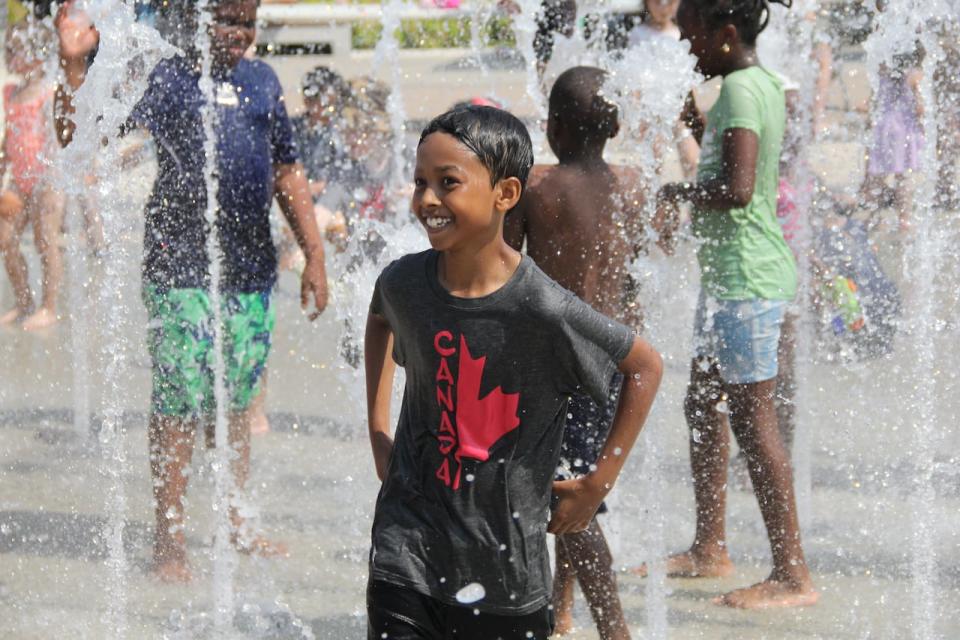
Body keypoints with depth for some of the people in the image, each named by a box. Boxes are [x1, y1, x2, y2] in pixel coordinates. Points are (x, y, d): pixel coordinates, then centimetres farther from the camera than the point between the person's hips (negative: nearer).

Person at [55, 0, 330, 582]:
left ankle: (235, 524, 27)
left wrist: (314, 254, 16)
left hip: (252, 271, 5)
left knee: (237, 402, 14)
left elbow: (288, 172, 19)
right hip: (182, 268, -5)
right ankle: (169, 541, 2)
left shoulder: (262, 81, 12)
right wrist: (75, 65, -26)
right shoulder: (167, 81, -5)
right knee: (178, 406, -4)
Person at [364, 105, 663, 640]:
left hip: (506, 559, -2)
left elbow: (646, 367, -5)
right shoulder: (405, 283, -6)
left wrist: (598, 484, -3)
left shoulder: (543, 307, -18)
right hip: (408, 549, 2)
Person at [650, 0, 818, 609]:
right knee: (703, 405, 19)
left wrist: (678, 192, -14)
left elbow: (736, 189, -28)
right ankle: (710, 548, 31)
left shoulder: (740, 90, -17)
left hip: (746, 278, -11)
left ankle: (793, 575, -6)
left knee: (753, 419, -8)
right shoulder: (764, 84, 13)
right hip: (731, 276, 11)